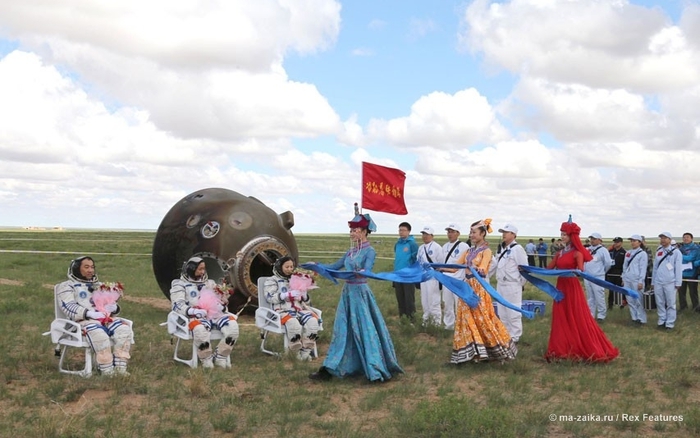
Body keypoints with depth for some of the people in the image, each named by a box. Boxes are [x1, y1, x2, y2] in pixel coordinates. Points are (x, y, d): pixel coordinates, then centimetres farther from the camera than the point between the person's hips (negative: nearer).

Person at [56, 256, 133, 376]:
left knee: (125, 329, -25)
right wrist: (89, 313, -19)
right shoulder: (67, 286, 13)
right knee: (99, 334, -39)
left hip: (106, 318, 6)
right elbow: (69, 307, -3)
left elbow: (112, 303, 27)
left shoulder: (99, 285, 32)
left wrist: (113, 307, -1)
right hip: (83, 321, -6)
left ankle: (120, 367, -27)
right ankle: (106, 371, -35)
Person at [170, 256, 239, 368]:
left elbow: (219, 299, 29)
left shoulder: (209, 283, 29)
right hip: (195, 317, -5)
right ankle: (206, 359, -16)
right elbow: (177, 305, -3)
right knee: (200, 329, -42)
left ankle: (220, 357, -12)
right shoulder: (180, 284, 11)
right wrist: (194, 311, -20)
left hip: (214, 314, 5)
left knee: (233, 325, -27)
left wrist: (221, 306, 2)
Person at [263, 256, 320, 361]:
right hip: (283, 311, -4)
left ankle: (306, 350, -20)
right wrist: (288, 295, -14)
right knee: (293, 324, -38)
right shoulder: (272, 280, 14)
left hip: (299, 310, 4)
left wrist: (304, 295, 2)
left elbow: (306, 301, 27)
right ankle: (296, 352, -20)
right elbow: (270, 297, -5)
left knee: (312, 321, -29)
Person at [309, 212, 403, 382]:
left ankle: (376, 370, 2)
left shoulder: (369, 251, -9)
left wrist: (360, 272, -45)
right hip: (347, 292, 8)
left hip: (360, 293, -7)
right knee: (342, 330, 8)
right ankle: (330, 368, 11)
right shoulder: (351, 252, 13)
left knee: (365, 330, -5)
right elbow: (335, 266, 18)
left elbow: (367, 271, -23)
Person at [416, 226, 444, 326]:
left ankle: (436, 323, 1)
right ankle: (426, 320, 23)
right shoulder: (421, 248, 14)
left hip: (433, 277, -7)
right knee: (424, 300, 12)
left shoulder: (437, 247, -8)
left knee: (434, 301, -5)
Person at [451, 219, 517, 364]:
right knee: (468, 319, 5)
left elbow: (482, 270, -22)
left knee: (483, 319, -4)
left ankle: (498, 349, 11)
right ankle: (473, 351, 12)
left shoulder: (486, 251, -6)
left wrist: (470, 267, -41)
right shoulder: (469, 251, 13)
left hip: (479, 288, -7)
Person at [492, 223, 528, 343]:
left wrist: (521, 283, -9)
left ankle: (514, 337, 4)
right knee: (502, 313, 15)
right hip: (501, 285, 9)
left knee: (513, 313, -4)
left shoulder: (517, 249, -13)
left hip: (512, 286, -9)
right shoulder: (503, 249, 15)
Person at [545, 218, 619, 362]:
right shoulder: (560, 253, 12)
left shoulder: (577, 253, -9)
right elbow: (549, 268, 12)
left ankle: (590, 349, 7)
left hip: (572, 287, -7)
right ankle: (563, 349, 18)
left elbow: (580, 270, -21)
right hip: (560, 287, 7)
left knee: (578, 319, -3)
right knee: (561, 319, 9)